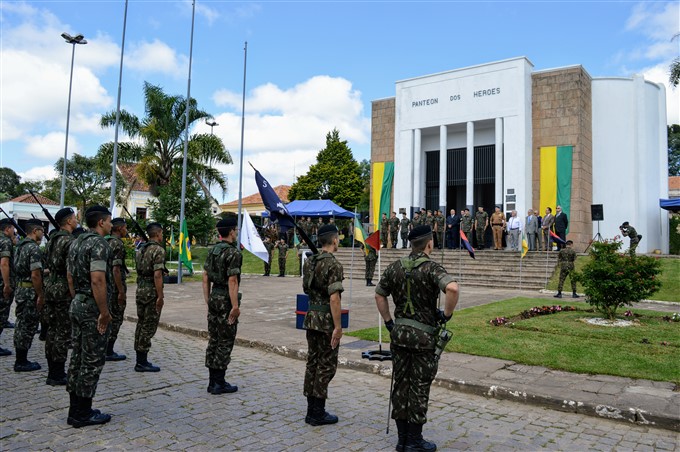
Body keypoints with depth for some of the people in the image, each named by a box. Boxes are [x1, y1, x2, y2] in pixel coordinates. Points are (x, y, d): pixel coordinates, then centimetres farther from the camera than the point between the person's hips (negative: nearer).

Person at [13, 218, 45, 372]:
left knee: (22, 325, 14)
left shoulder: (20, 246, 12)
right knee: (28, 326, -2)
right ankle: (22, 362, 6)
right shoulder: (34, 248, -18)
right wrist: (40, 296, -18)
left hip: (21, 290, 10)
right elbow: (35, 275, -23)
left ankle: (20, 360, 22)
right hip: (31, 292, -10)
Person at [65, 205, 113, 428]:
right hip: (93, 307, -10)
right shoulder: (99, 244, -17)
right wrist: (104, 312, -21)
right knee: (92, 360, -1)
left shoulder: (76, 242, 13)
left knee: (78, 357, 14)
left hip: (77, 304, 10)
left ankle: (75, 409, 22)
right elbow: (97, 280, -25)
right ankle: (83, 414, 7)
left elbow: (70, 276, 17)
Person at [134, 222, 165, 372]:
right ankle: (142, 362, 1)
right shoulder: (158, 250, -14)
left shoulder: (141, 249, 13)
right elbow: (157, 275, -21)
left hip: (140, 290, 9)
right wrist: (160, 296, -19)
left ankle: (140, 359, 20)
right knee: (149, 326, -3)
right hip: (152, 292, -9)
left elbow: (139, 270, 16)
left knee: (141, 324, 14)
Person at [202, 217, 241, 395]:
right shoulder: (233, 252, -16)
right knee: (225, 342, 0)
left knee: (213, 340, 13)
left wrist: (207, 299, 16)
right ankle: (219, 383, 6)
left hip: (214, 298, 8)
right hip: (226, 300, -8)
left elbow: (205, 277, 12)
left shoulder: (213, 250, 10)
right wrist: (235, 306, -19)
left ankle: (212, 381, 21)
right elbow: (232, 281, -21)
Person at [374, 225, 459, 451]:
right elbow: (452, 288, -31)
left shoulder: (395, 267, 4)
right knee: (419, 387, 5)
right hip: (423, 335, -5)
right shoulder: (431, 268, -13)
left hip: (399, 332, 5)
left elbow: (379, 295, 11)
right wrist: (447, 314, -15)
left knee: (401, 384, 12)